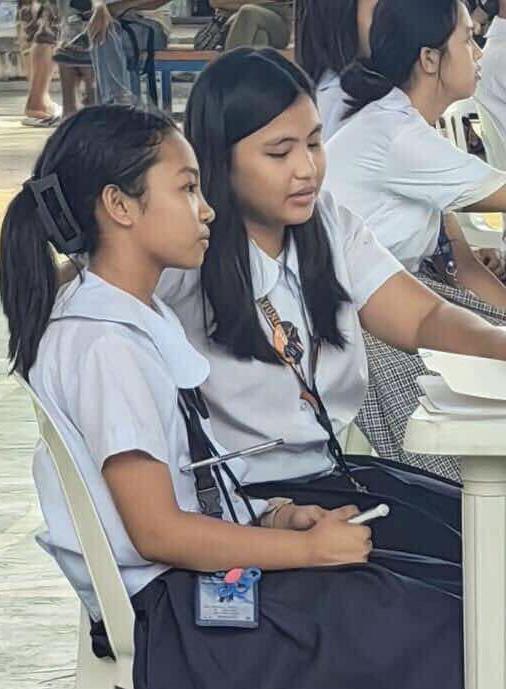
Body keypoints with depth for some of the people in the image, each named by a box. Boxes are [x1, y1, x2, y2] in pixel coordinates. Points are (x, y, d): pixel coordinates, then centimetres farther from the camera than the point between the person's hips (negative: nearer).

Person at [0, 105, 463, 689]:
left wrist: (271, 515, 2)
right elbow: (159, 531, -21)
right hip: (172, 622, -10)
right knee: (445, 637, -12)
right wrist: (312, 547, -14)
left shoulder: (145, 320, 13)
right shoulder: (104, 346, -19)